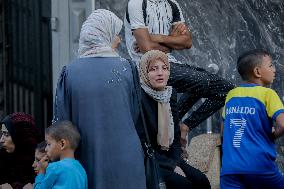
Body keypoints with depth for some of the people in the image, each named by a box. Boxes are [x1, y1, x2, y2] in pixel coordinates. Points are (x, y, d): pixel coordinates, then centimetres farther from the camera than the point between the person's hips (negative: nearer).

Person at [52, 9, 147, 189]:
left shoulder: (70, 72, -3)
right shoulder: (124, 68, -4)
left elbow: (61, 122, 0)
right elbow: (135, 114, 3)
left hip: (87, 159, 1)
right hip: (124, 160, -1)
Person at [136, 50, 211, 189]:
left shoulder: (170, 96, 9)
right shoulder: (139, 98, -14)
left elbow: (175, 138, 13)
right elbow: (142, 144, -17)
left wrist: (176, 163, -5)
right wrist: (171, 166, -17)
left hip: (169, 160, 7)